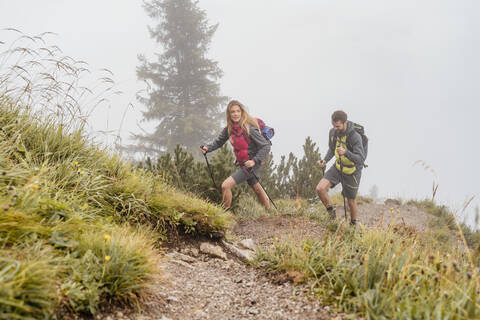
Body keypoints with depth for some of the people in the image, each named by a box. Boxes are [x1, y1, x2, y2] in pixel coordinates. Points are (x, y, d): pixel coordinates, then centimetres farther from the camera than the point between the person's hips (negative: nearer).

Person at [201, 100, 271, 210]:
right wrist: (208, 148, -15)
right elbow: (219, 141, 4)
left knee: (226, 185, -17)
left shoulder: (249, 129, -23)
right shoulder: (229, 128, -3)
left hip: (252, 165, -7)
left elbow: (266, 146, -21)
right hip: (242, 163, 7)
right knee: (257, 189, 26)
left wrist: (254, 161, -30)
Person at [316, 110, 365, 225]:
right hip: (338, 167, 4)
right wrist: (325, 160, -10)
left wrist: (345, 152, -51)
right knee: (320, 188, -17)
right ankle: (331, 211, 8)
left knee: (351, 202, 10)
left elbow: (361, 159, -34)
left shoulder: (355, 137, -28)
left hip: (352, 171, -4)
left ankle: (353, 224, 38)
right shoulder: (332, 132, -10)